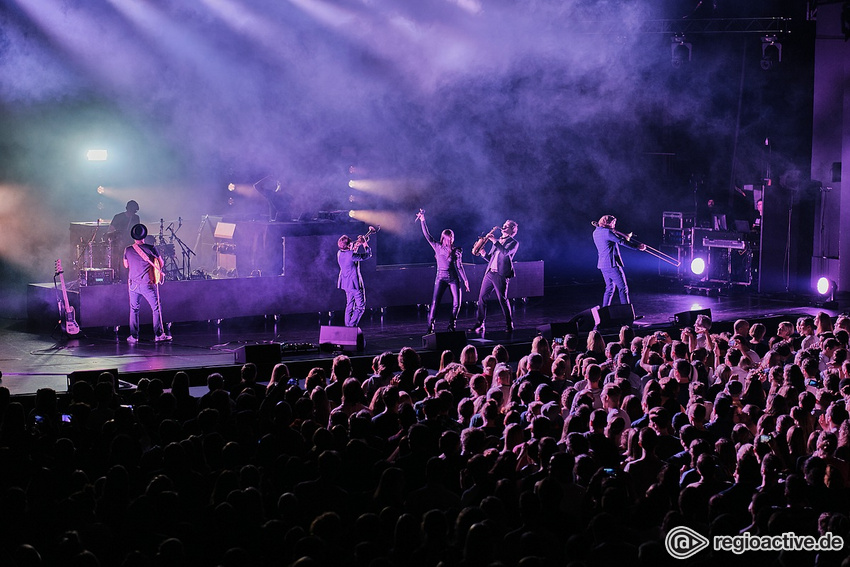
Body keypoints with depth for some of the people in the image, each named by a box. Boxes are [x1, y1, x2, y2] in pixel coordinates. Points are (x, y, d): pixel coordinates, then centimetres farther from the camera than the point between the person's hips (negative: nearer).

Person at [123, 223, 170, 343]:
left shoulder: (128, 250, 0)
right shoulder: (150, 249, -8)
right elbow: (161, 263, 3)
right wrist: (158, 271, 22)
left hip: (133, 284, 3)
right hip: (147, 283, -3)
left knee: (134, 310, 12)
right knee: (156, 308, 5)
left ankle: (133, 336, 9)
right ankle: (159, 334, 3)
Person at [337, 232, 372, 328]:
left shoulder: (339, 253, -1)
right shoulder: (351, 255, -25)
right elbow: (368, 255, -14)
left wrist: (357, 245, 17)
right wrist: (365, 244, 1)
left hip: (346, 284, 8)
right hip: (355, 283, -8)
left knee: (349, 306, 19)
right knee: (360, 307, 0)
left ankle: (347, 326, 20)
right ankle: (352, 326, -8)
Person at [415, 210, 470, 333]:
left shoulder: (457, 251, 6)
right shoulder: (437, 247, 6)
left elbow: (459, 266, 6)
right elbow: (427, 236, 1)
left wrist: (465, 280, 0)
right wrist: (423, 221, -5)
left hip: (454, 278, 1)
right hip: (441, 278, -1)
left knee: (457, 303, -3)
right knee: (435, 302, -14)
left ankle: (451, 326, 12)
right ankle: (430, 327, -12)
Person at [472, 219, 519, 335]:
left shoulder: (514, 243, 2)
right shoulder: (498, 241, 24)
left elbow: (505, 252, -18)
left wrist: (495, 241, -16)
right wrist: (483, 253, 4)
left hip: (501, 275, -7)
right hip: (489, 273, 7)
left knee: (502, 299, -8)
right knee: (482, 297, 2)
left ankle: (509, 325, 2)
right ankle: (480, 325, 7)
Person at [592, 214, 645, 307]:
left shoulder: (596, 232, 13)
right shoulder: (607, 232, -15)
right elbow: (621, 241, -10)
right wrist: (637, 247, -2)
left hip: (603, 265, 9)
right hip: (612, 265, -9)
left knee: (610, 289, 16)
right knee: (623, 288, -5)